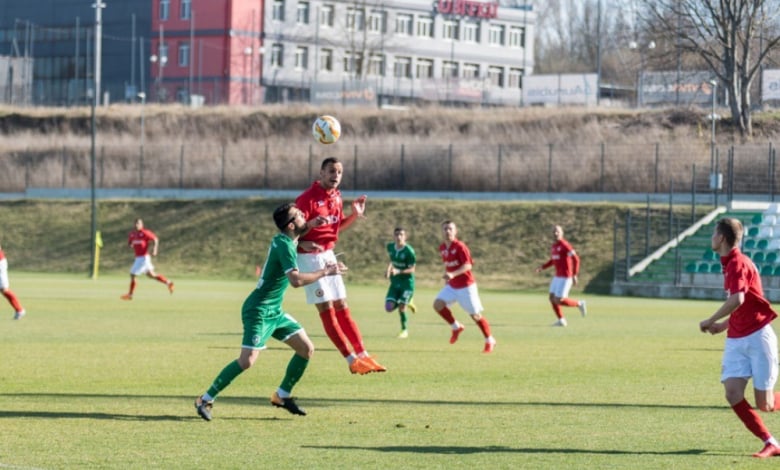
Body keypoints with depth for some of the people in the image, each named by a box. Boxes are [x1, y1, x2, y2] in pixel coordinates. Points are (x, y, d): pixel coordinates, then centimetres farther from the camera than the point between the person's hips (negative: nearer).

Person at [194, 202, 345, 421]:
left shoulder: (284, 240, 8)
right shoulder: (284, 246, -20)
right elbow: (296, 280, -32)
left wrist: (310, 225, 18)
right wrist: (325, 272, -22)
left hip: (274, 311, 10)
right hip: (259, 310, -10)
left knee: (307, 348, 5)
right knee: (247, 360, -16)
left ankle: (282, 395, 16)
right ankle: (206, 400, -6)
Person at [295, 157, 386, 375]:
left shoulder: (336, 197, 7)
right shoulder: (308, 199, -17)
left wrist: (356, 214, 3)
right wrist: (303, 243, -37)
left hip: (329, 255, 8)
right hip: (310, 258, -8)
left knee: (342, 308, 11)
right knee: (327, 311, -5)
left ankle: (363, 355, 13)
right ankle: (352, 360, -5)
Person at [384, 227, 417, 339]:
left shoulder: (409, 251, -18)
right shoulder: (390, 247, 0)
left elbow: (412, 269, -17)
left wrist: (399, 271, -31)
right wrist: (388, 269, 5)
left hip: (407, 282, -6)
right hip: (395, 282, 6)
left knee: (401, 307, -8)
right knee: (389, 308, -5)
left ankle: (404, 330, 15)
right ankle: (407, 303, 25)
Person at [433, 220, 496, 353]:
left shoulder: (460, 247, -18)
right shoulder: (442, 248, 4)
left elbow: (468, 265, -28)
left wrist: (453, 274, -41)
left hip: (466, 285, -6)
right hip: (452, 286, 6)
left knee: (475, 315, -1)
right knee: (438, 304, -12)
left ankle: (490, 341, 15)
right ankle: (456, 327, 9)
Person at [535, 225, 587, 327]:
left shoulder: (565, 245, -18)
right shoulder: (554, 246, 10)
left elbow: (576, 259, -19)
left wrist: (574, 275, -21)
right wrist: (542, 267, 9)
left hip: (565, 277, -9)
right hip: (558, 276, 9)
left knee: (558, 301, -9)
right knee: (552, 298, 6)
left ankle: (579, 304, 11)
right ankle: (561, 320, 16)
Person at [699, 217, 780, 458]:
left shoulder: (738, 263, -14)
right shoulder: (729, 263, 15)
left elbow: (737, 300, -30)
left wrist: (711, 321, -18)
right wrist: (724, 325, 13)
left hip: (758, 336, -8)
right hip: (736, 340, 8)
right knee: (733, 393, -10)